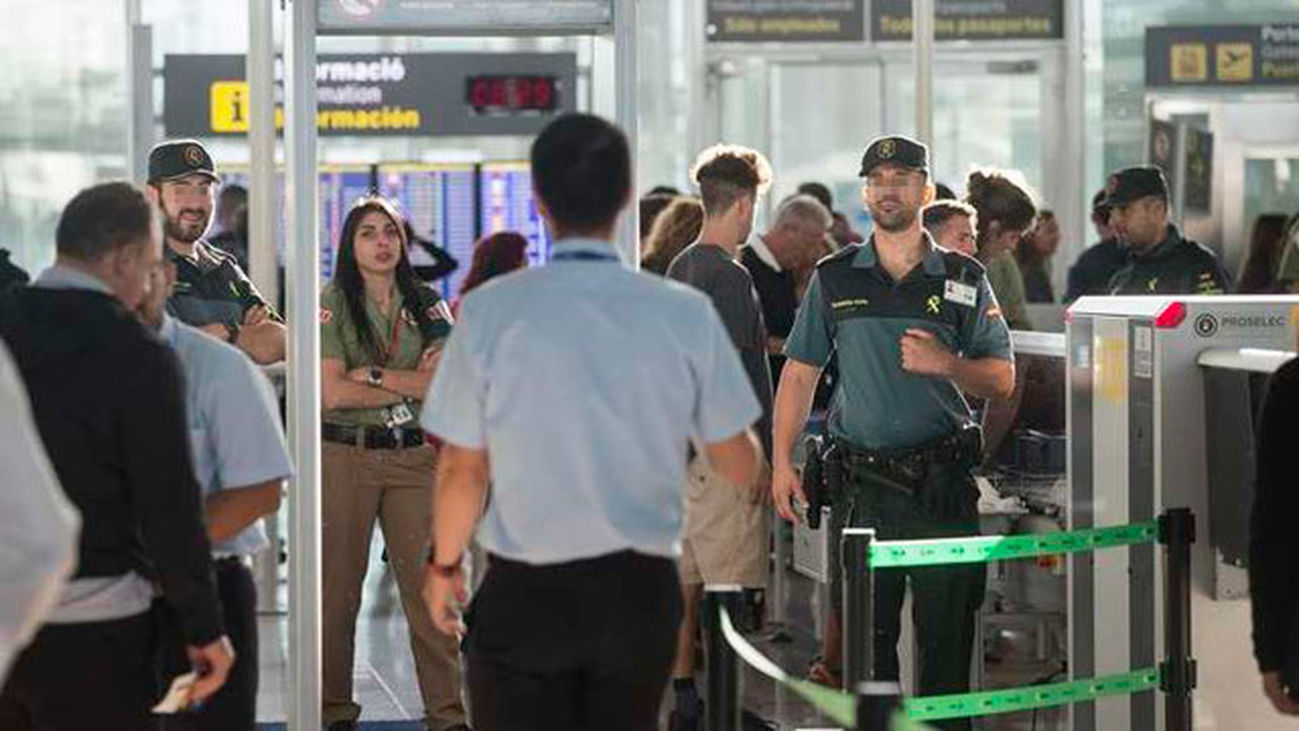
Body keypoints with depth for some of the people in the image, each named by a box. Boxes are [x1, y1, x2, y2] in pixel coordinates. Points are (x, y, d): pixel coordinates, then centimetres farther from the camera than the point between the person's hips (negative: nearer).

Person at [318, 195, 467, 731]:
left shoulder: (427, 305, 10)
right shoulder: (332, 303, 1)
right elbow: (332, 391, -10)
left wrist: (374, 375, -10)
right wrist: (412, 383, -4)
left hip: (415, 457, 2)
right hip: (344, 457, -2)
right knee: (338, 587, 1)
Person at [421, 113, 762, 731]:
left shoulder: (491, 311, -12)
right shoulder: (686, 314, -7)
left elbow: (463, 471, -6)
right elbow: (739, 467, 2)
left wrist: (444, 565, 12)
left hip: (525, 593, -2)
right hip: (641, 590, 2)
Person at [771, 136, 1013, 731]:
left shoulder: (964, 280, 6)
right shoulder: (834, 279, 9)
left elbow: (1001, 378, 6)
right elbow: (799, 373, 10)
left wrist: (946, 364, -13)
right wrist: (782, 461, 3)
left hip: (942, 481, -1)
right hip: (861, 481, 1)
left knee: (947, 632, 0)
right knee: (864, 631, 4)